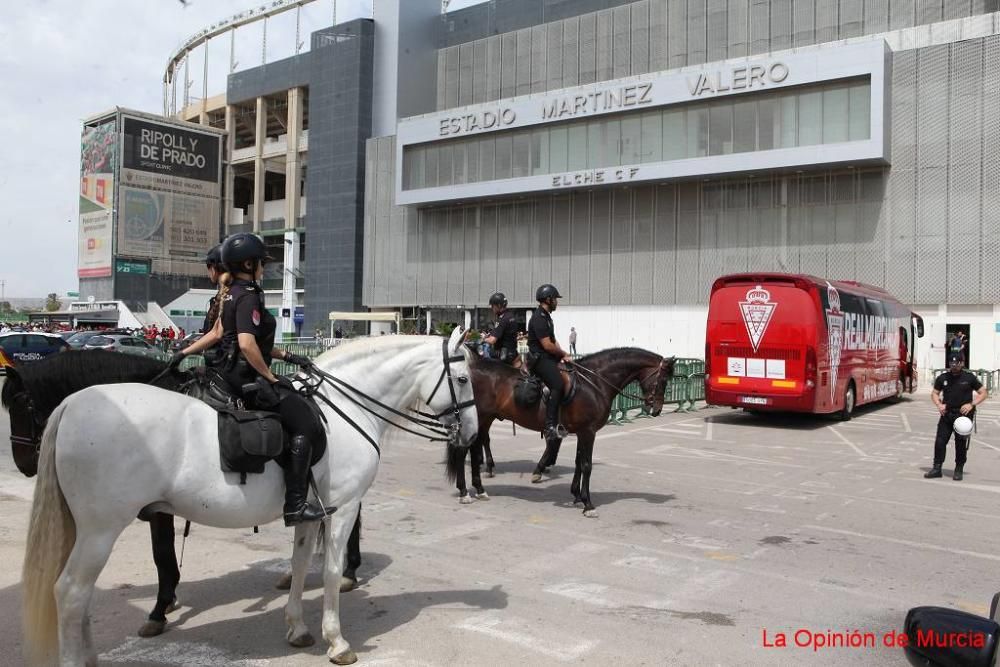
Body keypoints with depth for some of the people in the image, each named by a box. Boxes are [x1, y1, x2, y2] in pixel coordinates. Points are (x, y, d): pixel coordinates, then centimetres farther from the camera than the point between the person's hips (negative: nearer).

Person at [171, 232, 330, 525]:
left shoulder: (230, 293, 15)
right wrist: (270, 377, -17)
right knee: (308, 426, -14)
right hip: (248, 378, -11)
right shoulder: (248, 297, -16)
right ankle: (295, 505, -16)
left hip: (231, 373, 11)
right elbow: (247, 345, -27)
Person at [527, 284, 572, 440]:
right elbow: (547, 345, -20)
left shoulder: (546, 316, 19)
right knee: (558, 385, -27)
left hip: (549, 358, 11)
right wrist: (563, 354, -4)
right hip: (540, 358, -11)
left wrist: (563, 355, 4)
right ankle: (550, 426, -28)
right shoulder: (538, 318, -15)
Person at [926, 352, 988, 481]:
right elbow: (935, 393, 15)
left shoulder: (969, 378, 0)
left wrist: (971, 404, -11)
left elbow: (983, 393, 4)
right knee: (940, 441, -2)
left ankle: (958, 470, 15)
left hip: (964, 414, -2)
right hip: (946, 413, 2)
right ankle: (937, 468, 6)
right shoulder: (942, 378, 7)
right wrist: (939, 404, -5)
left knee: (961, 444, 3)